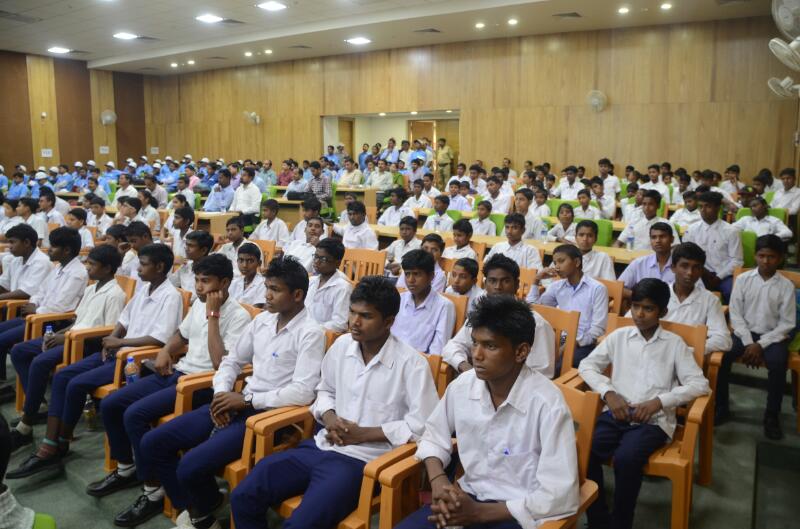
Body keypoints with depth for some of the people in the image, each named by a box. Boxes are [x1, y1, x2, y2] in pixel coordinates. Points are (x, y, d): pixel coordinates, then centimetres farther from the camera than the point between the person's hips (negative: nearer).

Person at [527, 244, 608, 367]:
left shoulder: (597, 288, -3)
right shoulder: (556, 287, 13)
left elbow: (598, 327, -8)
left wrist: (574, 343, -18)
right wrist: (536, 281, 4)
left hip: (582, 344, -4)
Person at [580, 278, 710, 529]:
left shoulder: (674, 343, 6)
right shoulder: (619, 336, 11)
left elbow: (699, 384, -1)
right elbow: (587, 366, 11)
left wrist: (659, 401, -13)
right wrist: (609, 393, -6)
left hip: (654, 419, -2)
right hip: (617, 413, 2)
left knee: (626, 459, -31)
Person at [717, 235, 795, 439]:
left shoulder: (786, 286, -3)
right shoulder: (743, 279, -1)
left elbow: (787, 324, -4)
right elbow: (735, 314, -2)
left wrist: (761, 345, -15)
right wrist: (749, 343, -13)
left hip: (772, 336, -1)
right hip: (744, 333, 1)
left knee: (778, 363, -30)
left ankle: (772, 415, -9)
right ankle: (722, 407, -8)